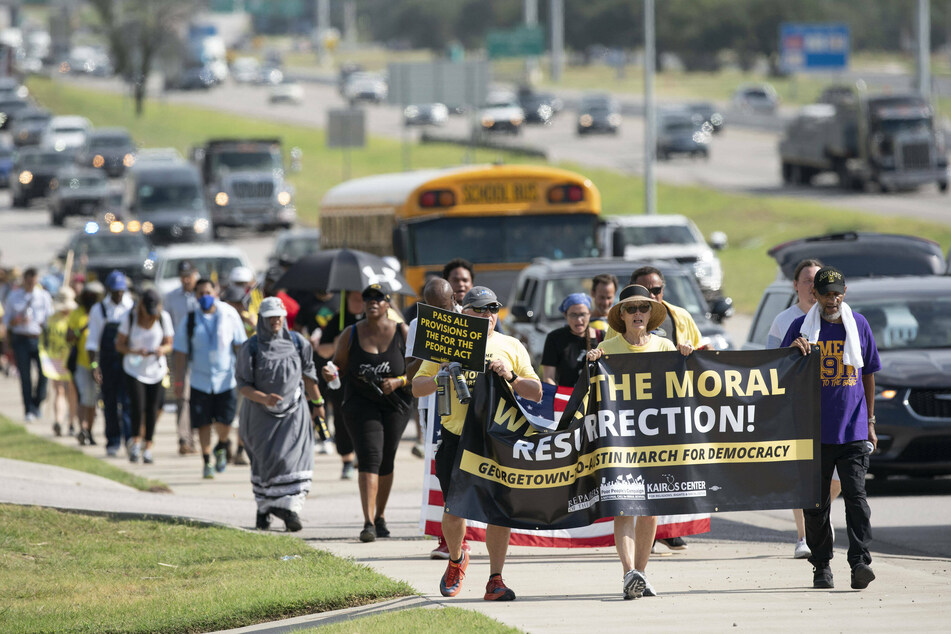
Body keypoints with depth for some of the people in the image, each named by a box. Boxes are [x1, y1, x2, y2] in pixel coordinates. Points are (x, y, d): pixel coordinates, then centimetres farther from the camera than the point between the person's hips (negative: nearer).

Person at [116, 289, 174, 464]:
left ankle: (148, 448, 15)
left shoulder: (164, 318, -4)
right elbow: (119, 345, -3)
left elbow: (169, 344, 5)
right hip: (134, 369, -2)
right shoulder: (131, 317, -9)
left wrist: (162, 350, -19)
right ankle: (136, 443, 7)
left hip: (156, 370, 2)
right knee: (138, 408, -15)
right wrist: (135, 351, -21)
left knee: (152, 410, 2)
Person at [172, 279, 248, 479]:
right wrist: (179, 381, -1)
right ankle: (206, 462, 18)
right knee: (203, 424, 2)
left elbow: (240, 345, 8)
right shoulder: (189, 320, 0)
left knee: (225, 422, -6)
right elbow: (181, 353, 3)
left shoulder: (229, 315, 0)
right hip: (200, 381, 0)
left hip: (226, 379, 0)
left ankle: (221, 448, 27)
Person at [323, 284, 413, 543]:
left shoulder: (403, 333, -1)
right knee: (369, 456, -17)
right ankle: (368, 523, -24)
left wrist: (399, 381, -16)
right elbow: (340, 364, 9)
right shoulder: (351, 335, 0)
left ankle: (380, 516, 32)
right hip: (361, 405, -1)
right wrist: (330, 372, -14)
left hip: (395, 405, 1)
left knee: (386, 461, 10)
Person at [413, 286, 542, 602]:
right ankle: (456, 559, 33)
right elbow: (417, 388, 6)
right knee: (454, 508, 4)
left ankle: (495, 580, -2)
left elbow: (536, 392, 7)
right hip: (456, 437, 0)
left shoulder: (511, 347, 9)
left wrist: (511, 377, -11)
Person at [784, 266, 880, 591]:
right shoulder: (801, 327, 3)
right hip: (814, 430, 0)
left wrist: (870, 422, 14)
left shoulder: (858, 325, 8)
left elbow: (868, 374, 16)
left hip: (853, 430, 0)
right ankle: (821, 566, 14)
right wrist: (794, 351, -20)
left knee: (856, 495, -11)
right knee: (816, 503, 4)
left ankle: (860, 564, -18)